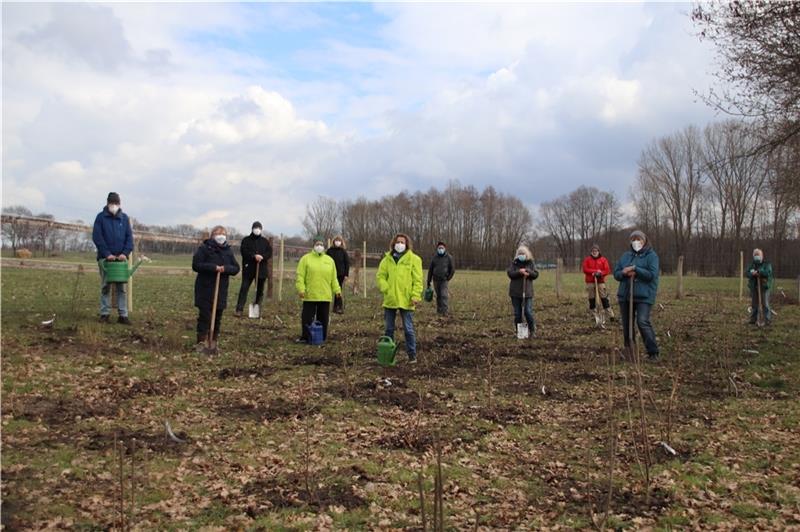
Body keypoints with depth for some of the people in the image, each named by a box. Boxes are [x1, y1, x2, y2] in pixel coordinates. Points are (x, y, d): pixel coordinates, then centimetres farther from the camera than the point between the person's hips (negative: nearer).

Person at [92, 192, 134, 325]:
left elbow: (129, 237, 6)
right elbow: (97, 237, -6)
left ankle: (123, 315, 1)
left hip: (121, 258, 2)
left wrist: (125, 253, -10)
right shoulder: (101, 217, 1)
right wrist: (107, 254, -15)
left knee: (122, 287, 0)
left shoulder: (124, 218, 8)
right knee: (105, 286, 1)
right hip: (105, 257, -2)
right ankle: (105, 314, 6)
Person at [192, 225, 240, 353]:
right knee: (204, 316, -6)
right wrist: (213, 267, -21)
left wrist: (225, 268, -15)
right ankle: (201, 342, -1)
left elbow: (236, 268, 6)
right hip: (204, 290, -4)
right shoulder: (204, 248, -5)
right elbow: (196, 265, -13)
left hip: (221, 291, 5)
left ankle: (213, 342, 16)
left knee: (217, 318, 8)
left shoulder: (228, 250, 9)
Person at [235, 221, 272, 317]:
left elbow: (269, 253, 2)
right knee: (244, 288, -8)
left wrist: (262, 257, -17)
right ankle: (239, 310, -9)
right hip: (248, 269, -3)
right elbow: (244, 252, -9)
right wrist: (254, 256, -22)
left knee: (260, 290, 7)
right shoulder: (246, 240, 5)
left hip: (261, 269, 3)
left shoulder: (265, 241, 13)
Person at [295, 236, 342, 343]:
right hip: (310, 295, -3)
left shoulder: (329, 260, 12)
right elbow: (300, 276, -4)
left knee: (323, 318, 8)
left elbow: (333, 278, 14)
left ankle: (322, 338, 17)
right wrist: (301, 289, -13)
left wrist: (337, 290, 7)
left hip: (325, 296, 3)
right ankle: (305, 337, 9)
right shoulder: (306, 258, 1)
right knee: (307, 318, 1)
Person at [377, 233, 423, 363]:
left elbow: (418, 280, -6)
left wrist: (415, 296, -13)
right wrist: (386, 289, -7)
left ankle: (412, 355, 9)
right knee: (389, 329, 12)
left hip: (406, 300, -3)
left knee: (408, 329, 1)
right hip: (390, 299, 4)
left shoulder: (414, 259, -3)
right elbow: (380, 276, 7)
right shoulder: (387, 259, 7)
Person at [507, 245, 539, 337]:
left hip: (527, 292, -1)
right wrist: (519, 272, -21)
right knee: (517, 313, 6)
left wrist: (528, 272, -17)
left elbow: (536, 274, 2)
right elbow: (510, 273, -7)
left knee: (528, 312, -7)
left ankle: (532, 331, 7)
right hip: (515, 292, 1)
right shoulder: (514, 263, 3)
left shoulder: (530, 263, 5)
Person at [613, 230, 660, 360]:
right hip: (625, 295, 6)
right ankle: (628, 351, 25)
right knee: (626, 324, 11)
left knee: (643, 322, -19)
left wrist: (635, 269, -17)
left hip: (644, 296, -6)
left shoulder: (651, 255, -2)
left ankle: (653, 352, -12)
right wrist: (624, 273, -11)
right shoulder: (625, 255, 13)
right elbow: (616, 273, 11)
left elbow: (652, 274, -14)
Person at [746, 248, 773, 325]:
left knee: (765, 304, -6)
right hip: (754, 286, 4)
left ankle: (768, 320, -2)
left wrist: (758, 272, -21)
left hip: (764, 286, -4)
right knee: (754, 303, 9)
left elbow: (768, 272, -18)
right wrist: (753, 274, -21)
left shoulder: (767, 264, -1)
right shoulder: (752, 264, 11)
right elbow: (747, 273, 0)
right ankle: (753, 319, 16)